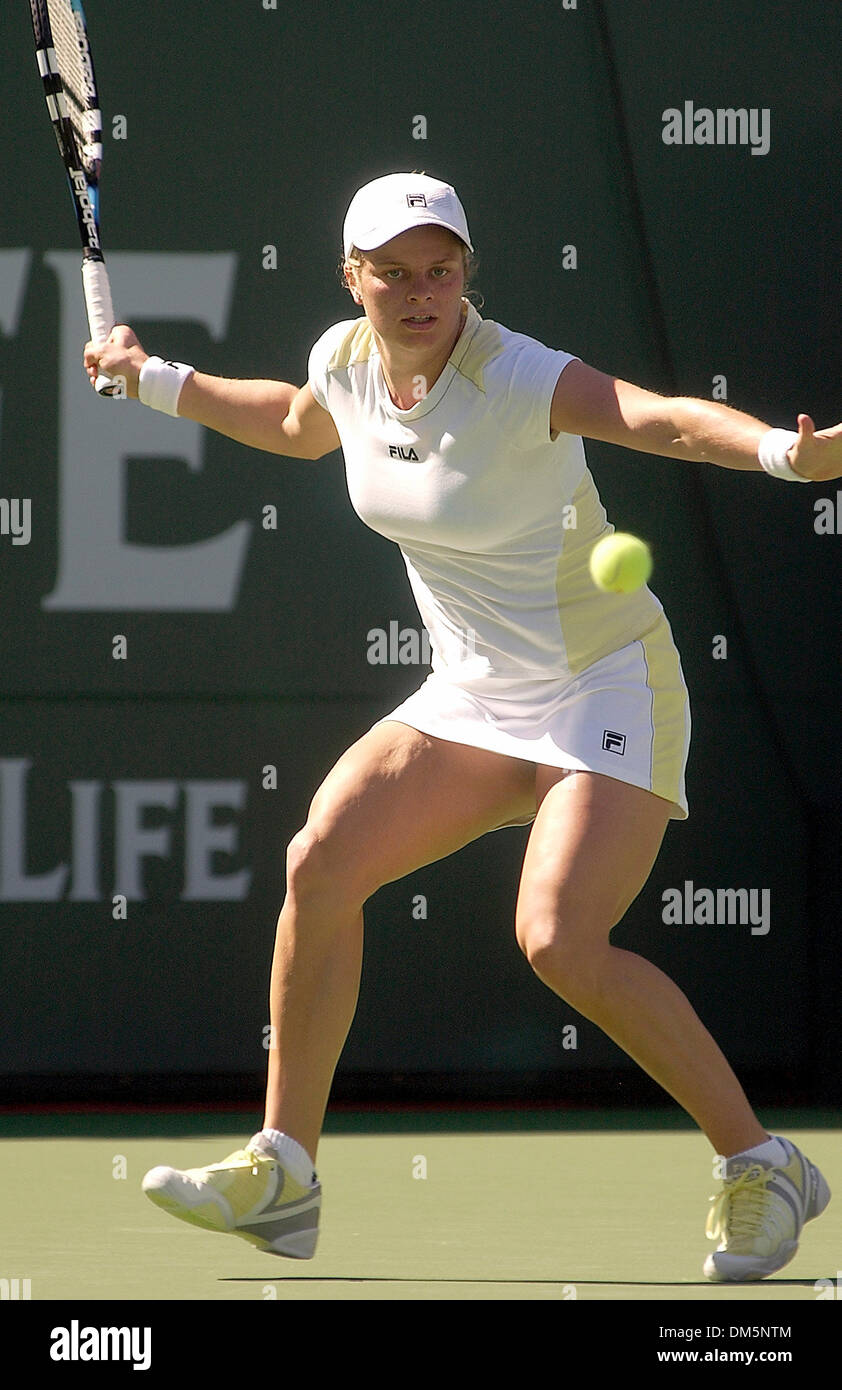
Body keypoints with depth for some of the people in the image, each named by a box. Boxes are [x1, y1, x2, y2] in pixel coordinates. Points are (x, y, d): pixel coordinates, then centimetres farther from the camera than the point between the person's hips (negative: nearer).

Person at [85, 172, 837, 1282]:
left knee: (561, 942, -23)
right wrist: (155, 381, 25)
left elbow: (664, 419, -42)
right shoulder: (345, 361, -1)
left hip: (607, 691, -7)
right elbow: (300, 426, 26)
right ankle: (284, 1172, 2)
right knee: (321, 863, -8)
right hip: (473, 697, 7)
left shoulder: (518, 380, -24)